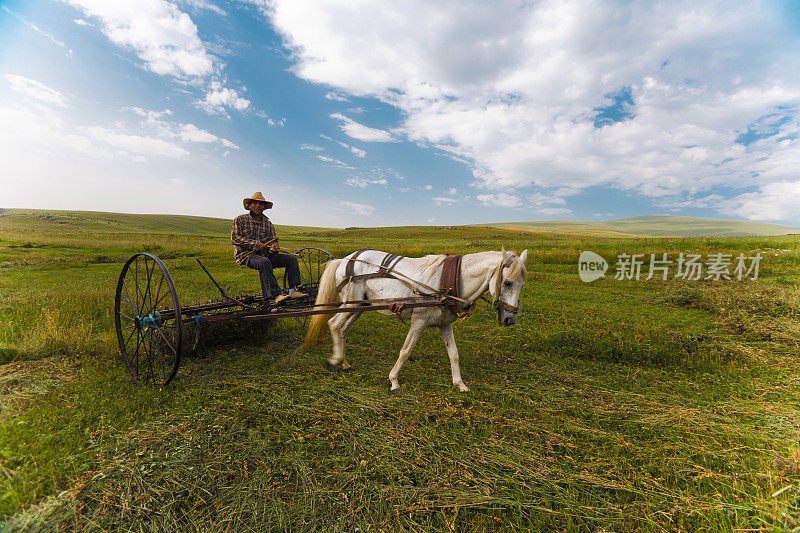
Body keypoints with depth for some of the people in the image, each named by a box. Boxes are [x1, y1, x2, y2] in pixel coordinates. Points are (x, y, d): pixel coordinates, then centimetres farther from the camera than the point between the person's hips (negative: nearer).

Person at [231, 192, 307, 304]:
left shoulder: (268, 223, 17)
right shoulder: (240, 220, 4)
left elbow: (273, 240, 16)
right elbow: (235, 238, -8)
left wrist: (274, 247, -11)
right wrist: (256, 245, -16)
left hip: (265, 255, 5)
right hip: (246, 255, -5)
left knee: (292, 259, -11)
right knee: (264, 262, -39)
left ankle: (293, 290, -24)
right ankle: (276, 294, -46)